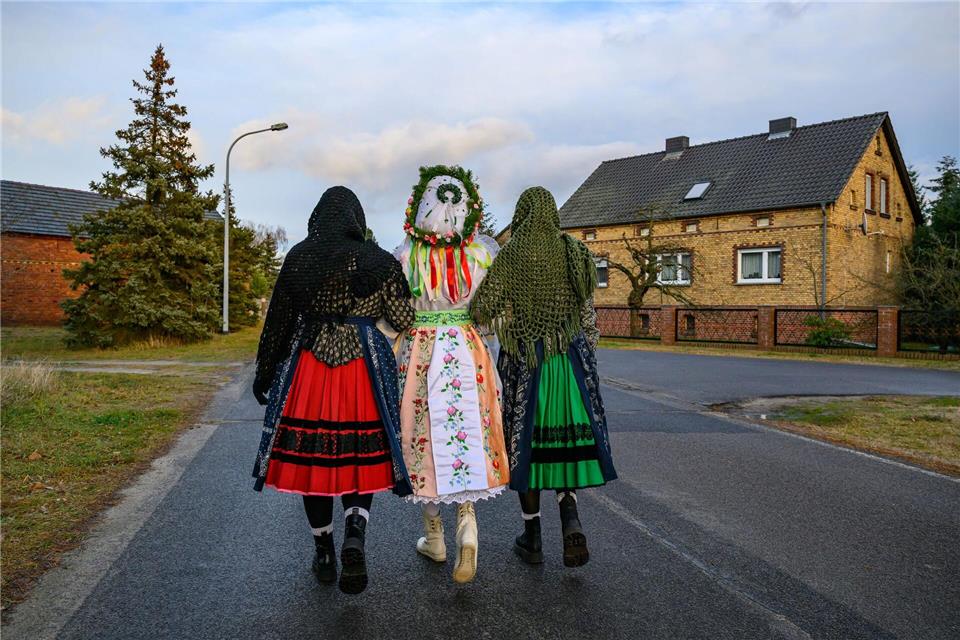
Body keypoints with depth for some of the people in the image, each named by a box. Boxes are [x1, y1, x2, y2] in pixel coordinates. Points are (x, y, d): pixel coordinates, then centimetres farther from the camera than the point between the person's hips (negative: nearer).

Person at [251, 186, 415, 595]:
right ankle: (354, 536, -15)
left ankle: (324, 554, 21)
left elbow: (278, 321, 4)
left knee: (312, 459, 10)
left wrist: (264, 373, 12)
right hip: (365, 370, 0)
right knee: (361, 460, 9)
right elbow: (404, 321, 3)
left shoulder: (299, 257, 2)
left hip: (307, 369, 0)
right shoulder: (380, 262, 1)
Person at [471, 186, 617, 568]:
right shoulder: (574, 253, 2)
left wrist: (497, 320, 9)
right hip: (572, 359, 3)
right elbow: (588, 315, 5)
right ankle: (570, 519, -4)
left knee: (526, 442, 8)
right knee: (566, 441, 15)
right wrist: (586, 357, 16)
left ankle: (532, 539, 16)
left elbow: (482, 307, -13)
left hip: (524, 360, -3)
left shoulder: (511, 255, -8)